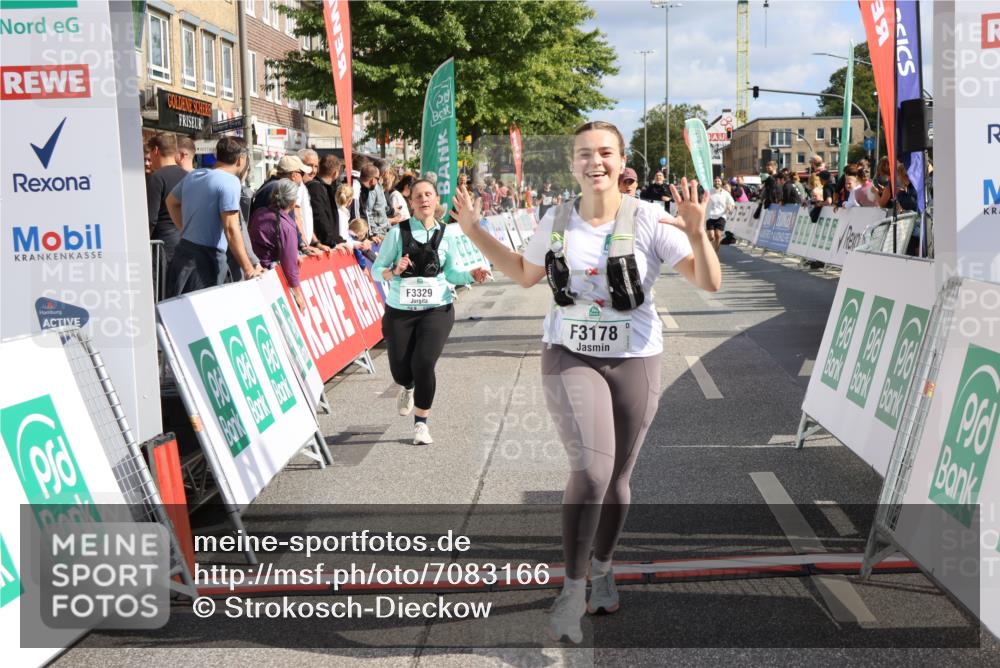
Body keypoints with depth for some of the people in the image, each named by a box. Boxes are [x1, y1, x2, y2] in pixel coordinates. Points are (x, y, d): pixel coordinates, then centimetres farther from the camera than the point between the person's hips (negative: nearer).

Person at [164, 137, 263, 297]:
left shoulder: (193, 175, 12)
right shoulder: (229, 181, -13)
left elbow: (171, 201, 30)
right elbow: (231, 229, -20)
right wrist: (248, 269, -18)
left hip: (183, 251, 8)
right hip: (207, 258, -8)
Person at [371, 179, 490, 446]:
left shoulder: (445, 234, 3)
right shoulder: (398, 233, -4)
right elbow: (377, 269, -1)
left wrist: (470, 275, -4)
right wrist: (394, 271, -21)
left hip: (437, 309, 0)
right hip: (400, 310, 0)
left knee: (424, 364, -16)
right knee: (400, 370, 2)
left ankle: (421, 423, 8)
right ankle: (407, 388, 44)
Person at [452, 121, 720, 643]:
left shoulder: (649, 220, -9)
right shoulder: (556, 221, 1)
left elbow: (710, 283, -13)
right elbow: (524, 274, 19)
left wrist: (696, 234, -30)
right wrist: (475, 233, 12)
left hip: (635, 361, 0)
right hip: (570, 357, 0)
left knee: (616, 478, 12)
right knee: (590, 469, -19)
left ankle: (602, 568, 39)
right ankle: (573, 588, -3)